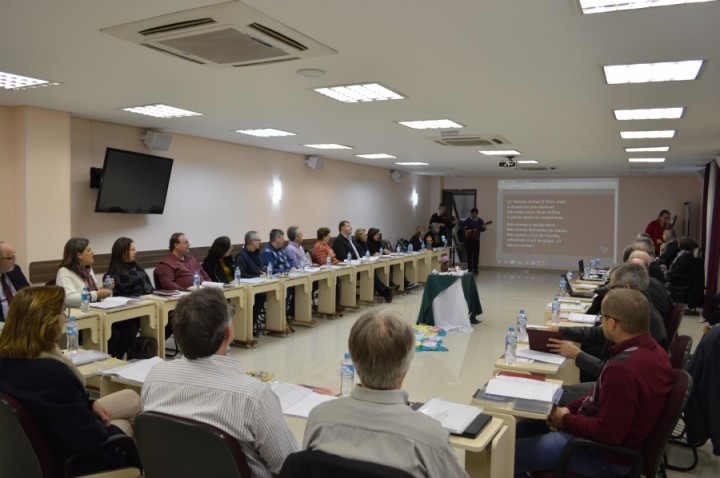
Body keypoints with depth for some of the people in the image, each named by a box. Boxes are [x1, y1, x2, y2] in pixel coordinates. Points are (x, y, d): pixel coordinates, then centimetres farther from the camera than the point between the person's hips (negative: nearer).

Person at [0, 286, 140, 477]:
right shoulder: (52, 372, -37)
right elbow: (87, 439, -29)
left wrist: (90, 405, 1)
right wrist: (110, 430, -11)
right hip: (67, 457, -8)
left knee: (131, 398, 16)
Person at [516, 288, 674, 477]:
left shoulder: (623, 369, -34)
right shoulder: (652, 349, -1)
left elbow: (606, 433, -27)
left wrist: (566, 420, -11)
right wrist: (569, 409, 2)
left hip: (605, 455, -10)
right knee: (523, 428, 18)